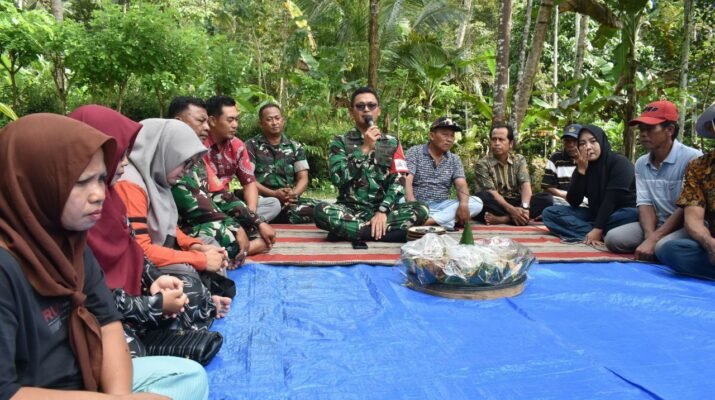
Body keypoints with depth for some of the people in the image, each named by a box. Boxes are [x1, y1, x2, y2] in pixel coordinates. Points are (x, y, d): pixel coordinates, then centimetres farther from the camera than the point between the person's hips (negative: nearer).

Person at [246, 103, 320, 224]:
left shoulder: (295, 147, 18)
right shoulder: (251, 145, 9)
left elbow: (303, 178, 11)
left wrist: (294, 194, -12)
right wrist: (273, 194, -15)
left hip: (289, 200, 4)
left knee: (316, 208, -29)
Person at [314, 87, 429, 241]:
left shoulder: (391, 143, 10)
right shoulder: (340, 142, 5)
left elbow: (398, 182, 0)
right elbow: (338, 179, -10)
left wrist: (383, 211, -16)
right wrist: (365, 148, -15)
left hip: (381, 209, 2)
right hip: (350, 210, -1)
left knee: (421, 209, -24)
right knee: (322, 211, -34)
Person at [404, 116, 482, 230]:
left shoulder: (454, 159, 10)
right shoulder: (414, 152, -1)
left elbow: (461, 185, -2)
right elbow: (407, 181, -12)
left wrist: (463, 204, -25)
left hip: (441, 206, 4)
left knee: (476, 202, -19)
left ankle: (429, 221, -33)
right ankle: (445, 220, -35)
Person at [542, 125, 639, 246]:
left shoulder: (620, 163, -14)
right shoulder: (582, 166, 1)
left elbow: (612, 199, -24)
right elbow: (573, 202, -10)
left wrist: (597, 229, -32)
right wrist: (581, 170, -19)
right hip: (595, 215, 5)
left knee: (633, 215, -39)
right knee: (550, 213, -13)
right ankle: (599, 235, -25)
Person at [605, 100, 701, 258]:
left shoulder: (692, 158, -17)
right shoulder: (641, 163, 5)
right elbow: (645, 204, -1)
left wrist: (653, 239, -23)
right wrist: (649, 236, -21)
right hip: (658, 224, 6)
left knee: (664, 246, -36)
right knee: (613, 238, -18)